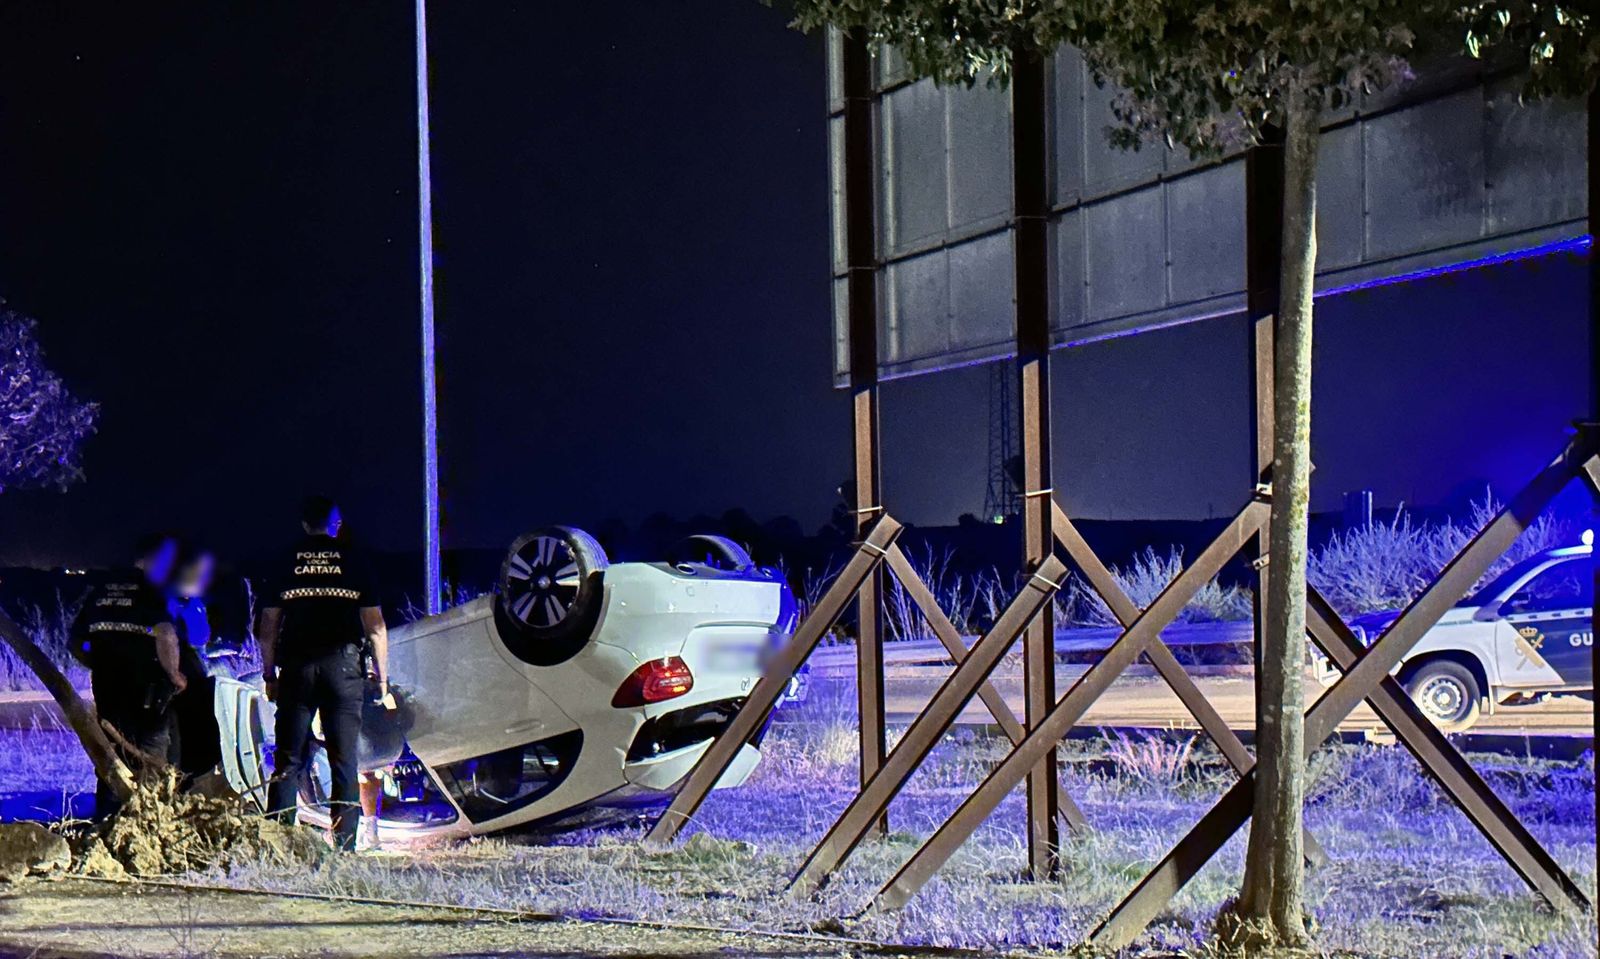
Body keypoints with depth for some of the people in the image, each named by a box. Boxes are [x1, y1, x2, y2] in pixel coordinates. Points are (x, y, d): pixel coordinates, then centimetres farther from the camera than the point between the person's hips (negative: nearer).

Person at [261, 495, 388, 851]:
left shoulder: (286, 564, 7)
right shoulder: (353, 562, 6)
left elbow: (267, 630, 6)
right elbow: (375, 627, 4)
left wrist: (269, 676, 13)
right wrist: (382, 676, 11)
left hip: (297, 665, 1)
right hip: (343, 662, 0)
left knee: (288, 759, 4)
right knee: (344, 760, 3)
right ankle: (344, 843, -1)